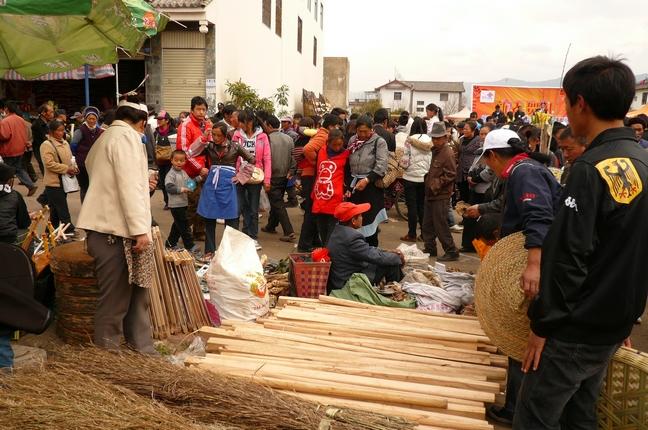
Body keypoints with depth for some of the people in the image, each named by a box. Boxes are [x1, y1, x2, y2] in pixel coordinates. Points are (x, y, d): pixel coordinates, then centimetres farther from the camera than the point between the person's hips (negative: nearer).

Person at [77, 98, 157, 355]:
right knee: (114, 300, 0)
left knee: (134, 293, 14)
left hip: (106, 228, 10)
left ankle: (141, 349, 23)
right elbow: (129, 186, -20)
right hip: (114, 231, -10)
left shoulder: (106, 137, 20)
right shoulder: (127, 136, -10)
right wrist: (140, 230, -21)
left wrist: (143, 184, 29)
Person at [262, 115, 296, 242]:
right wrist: (291, 171, 3)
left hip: (273, 176, -6)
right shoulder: (289, 138, 3)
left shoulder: (268, 139, -15)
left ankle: (289, 232, -11)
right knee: (277, 201, 21)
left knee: (278, 204, -3)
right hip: (285, 176, 7)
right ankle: (271, 226, 35)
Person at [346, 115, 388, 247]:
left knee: (369, 219, -1)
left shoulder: (379, 142, -6)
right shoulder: (352, 141, 10)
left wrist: (367, 179, -23)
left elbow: (381, 166, -15)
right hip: (354, 184, 5)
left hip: (371, 185, -5)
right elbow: (347, 164, 13)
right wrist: (348, 185, 6)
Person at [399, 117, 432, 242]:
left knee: (412, 206, 3)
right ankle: (424, 233, 16)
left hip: (411, 177, -4)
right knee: (422, 205, 13)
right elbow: (432, 161, 1)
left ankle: (412, 234, 6)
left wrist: (402, 164, 6)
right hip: (425, 177, 4)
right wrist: (428, 171, 10)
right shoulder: (429, 140, 0)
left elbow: (405, 160, -12)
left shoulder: (410, 140, -10)